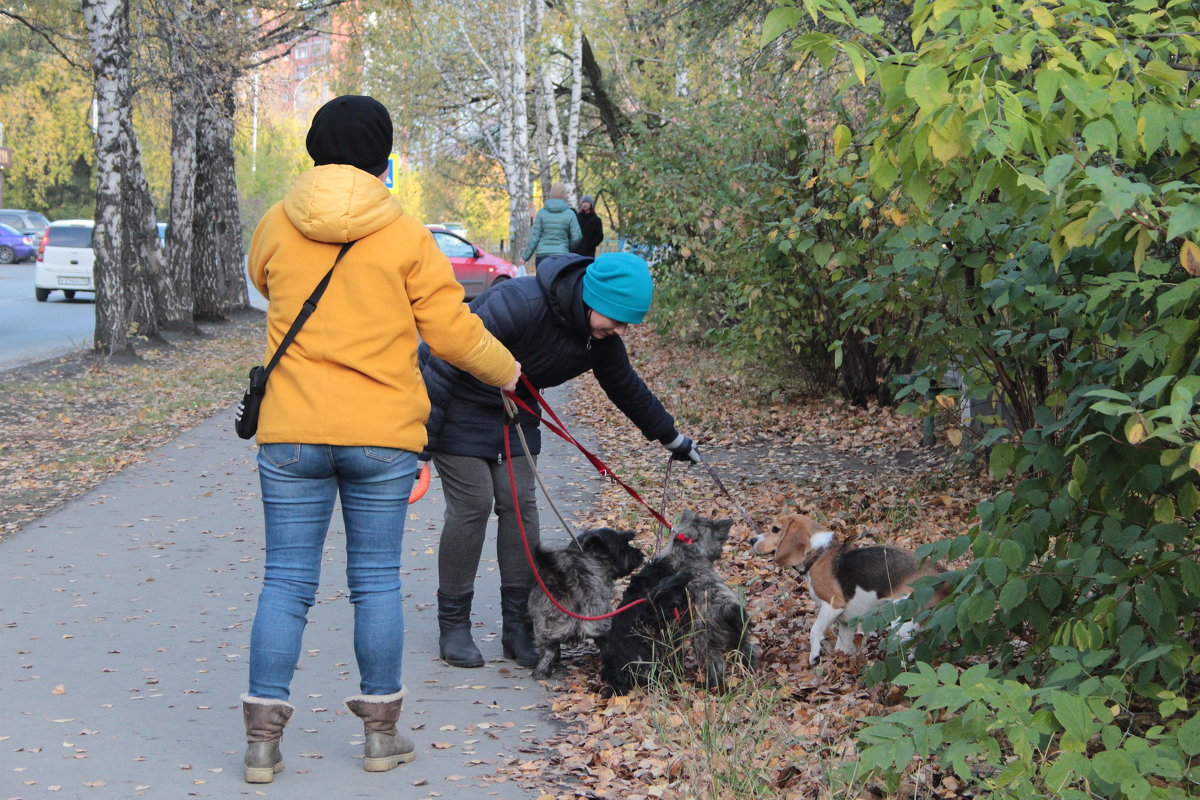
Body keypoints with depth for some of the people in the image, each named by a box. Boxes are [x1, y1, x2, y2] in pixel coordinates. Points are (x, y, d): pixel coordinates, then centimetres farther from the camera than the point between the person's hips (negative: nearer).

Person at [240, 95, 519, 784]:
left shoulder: (275, 227, 2)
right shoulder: (406, 236, -5)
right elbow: (453, 332, -3)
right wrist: (507, 373, 15)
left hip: (292, 430, 2)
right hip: (382, 434, -1)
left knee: (287, 582, 7)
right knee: (377, 582, 9)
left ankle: (263, 739, 6)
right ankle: (381, 733, 17)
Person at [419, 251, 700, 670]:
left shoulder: (601, 337, -9)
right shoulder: (521, 304, -34)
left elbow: (627, 388, 11)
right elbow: (450, 359, -31)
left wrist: (671, 437, 21)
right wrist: (422, 436, -29)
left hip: (513, 407, 7)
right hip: (458, 404, -7)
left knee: (520, 504, -2)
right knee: (472, 504, -11)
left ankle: (519, 627, 5)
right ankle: (453, 626, 1)